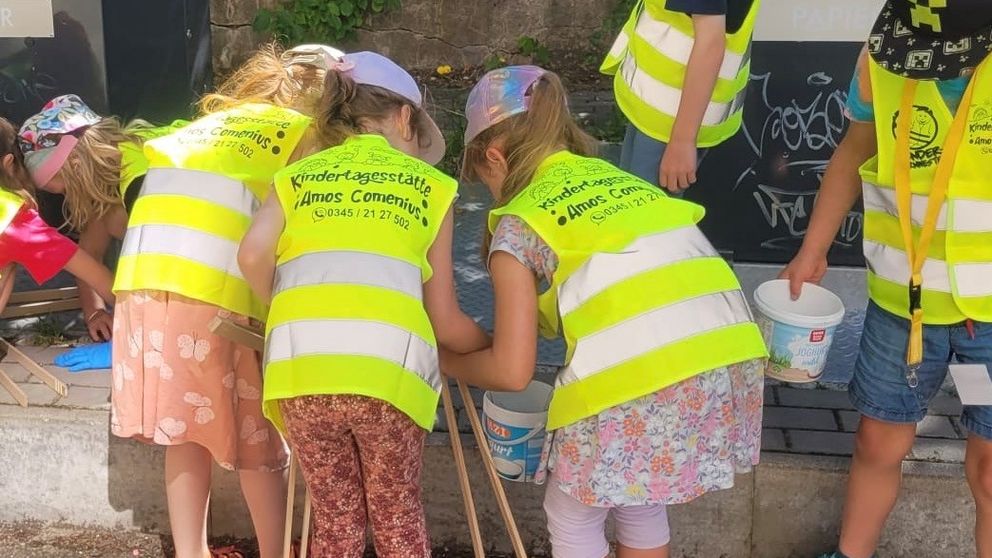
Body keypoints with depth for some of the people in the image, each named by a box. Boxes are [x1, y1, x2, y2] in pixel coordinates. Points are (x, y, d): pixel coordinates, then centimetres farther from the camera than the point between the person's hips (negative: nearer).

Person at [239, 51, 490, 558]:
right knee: (397, 513, 18)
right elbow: (445, 320, 17)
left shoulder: (300, 174, 23)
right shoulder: (429, 184, 20)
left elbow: (252, 257, 5)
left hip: (300, 363, 1)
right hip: (387, 366, -1)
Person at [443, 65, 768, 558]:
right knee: (641, 509, 31)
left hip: (634, 381, -6)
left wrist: (447, 361, 27)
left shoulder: (520, 221, 8)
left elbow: (511, 371, 6)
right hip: (728, 359, 7)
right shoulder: (624, 180, 25)